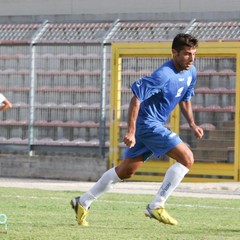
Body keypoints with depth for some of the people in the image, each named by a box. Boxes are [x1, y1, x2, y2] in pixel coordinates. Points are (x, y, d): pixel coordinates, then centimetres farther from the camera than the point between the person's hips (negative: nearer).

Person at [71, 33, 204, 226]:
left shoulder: (191, 72, 5)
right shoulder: (163, 75, -23)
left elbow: (185, 99, 22)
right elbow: (136, 98, -23)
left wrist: (192, 124, 10)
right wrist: (131, 132, -26)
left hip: (155, 124, 9)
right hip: (148, 123, -9)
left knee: (126, 171, 16)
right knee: (187, 158, -16)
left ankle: (83, 202, 27)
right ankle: (156, 206, -10)